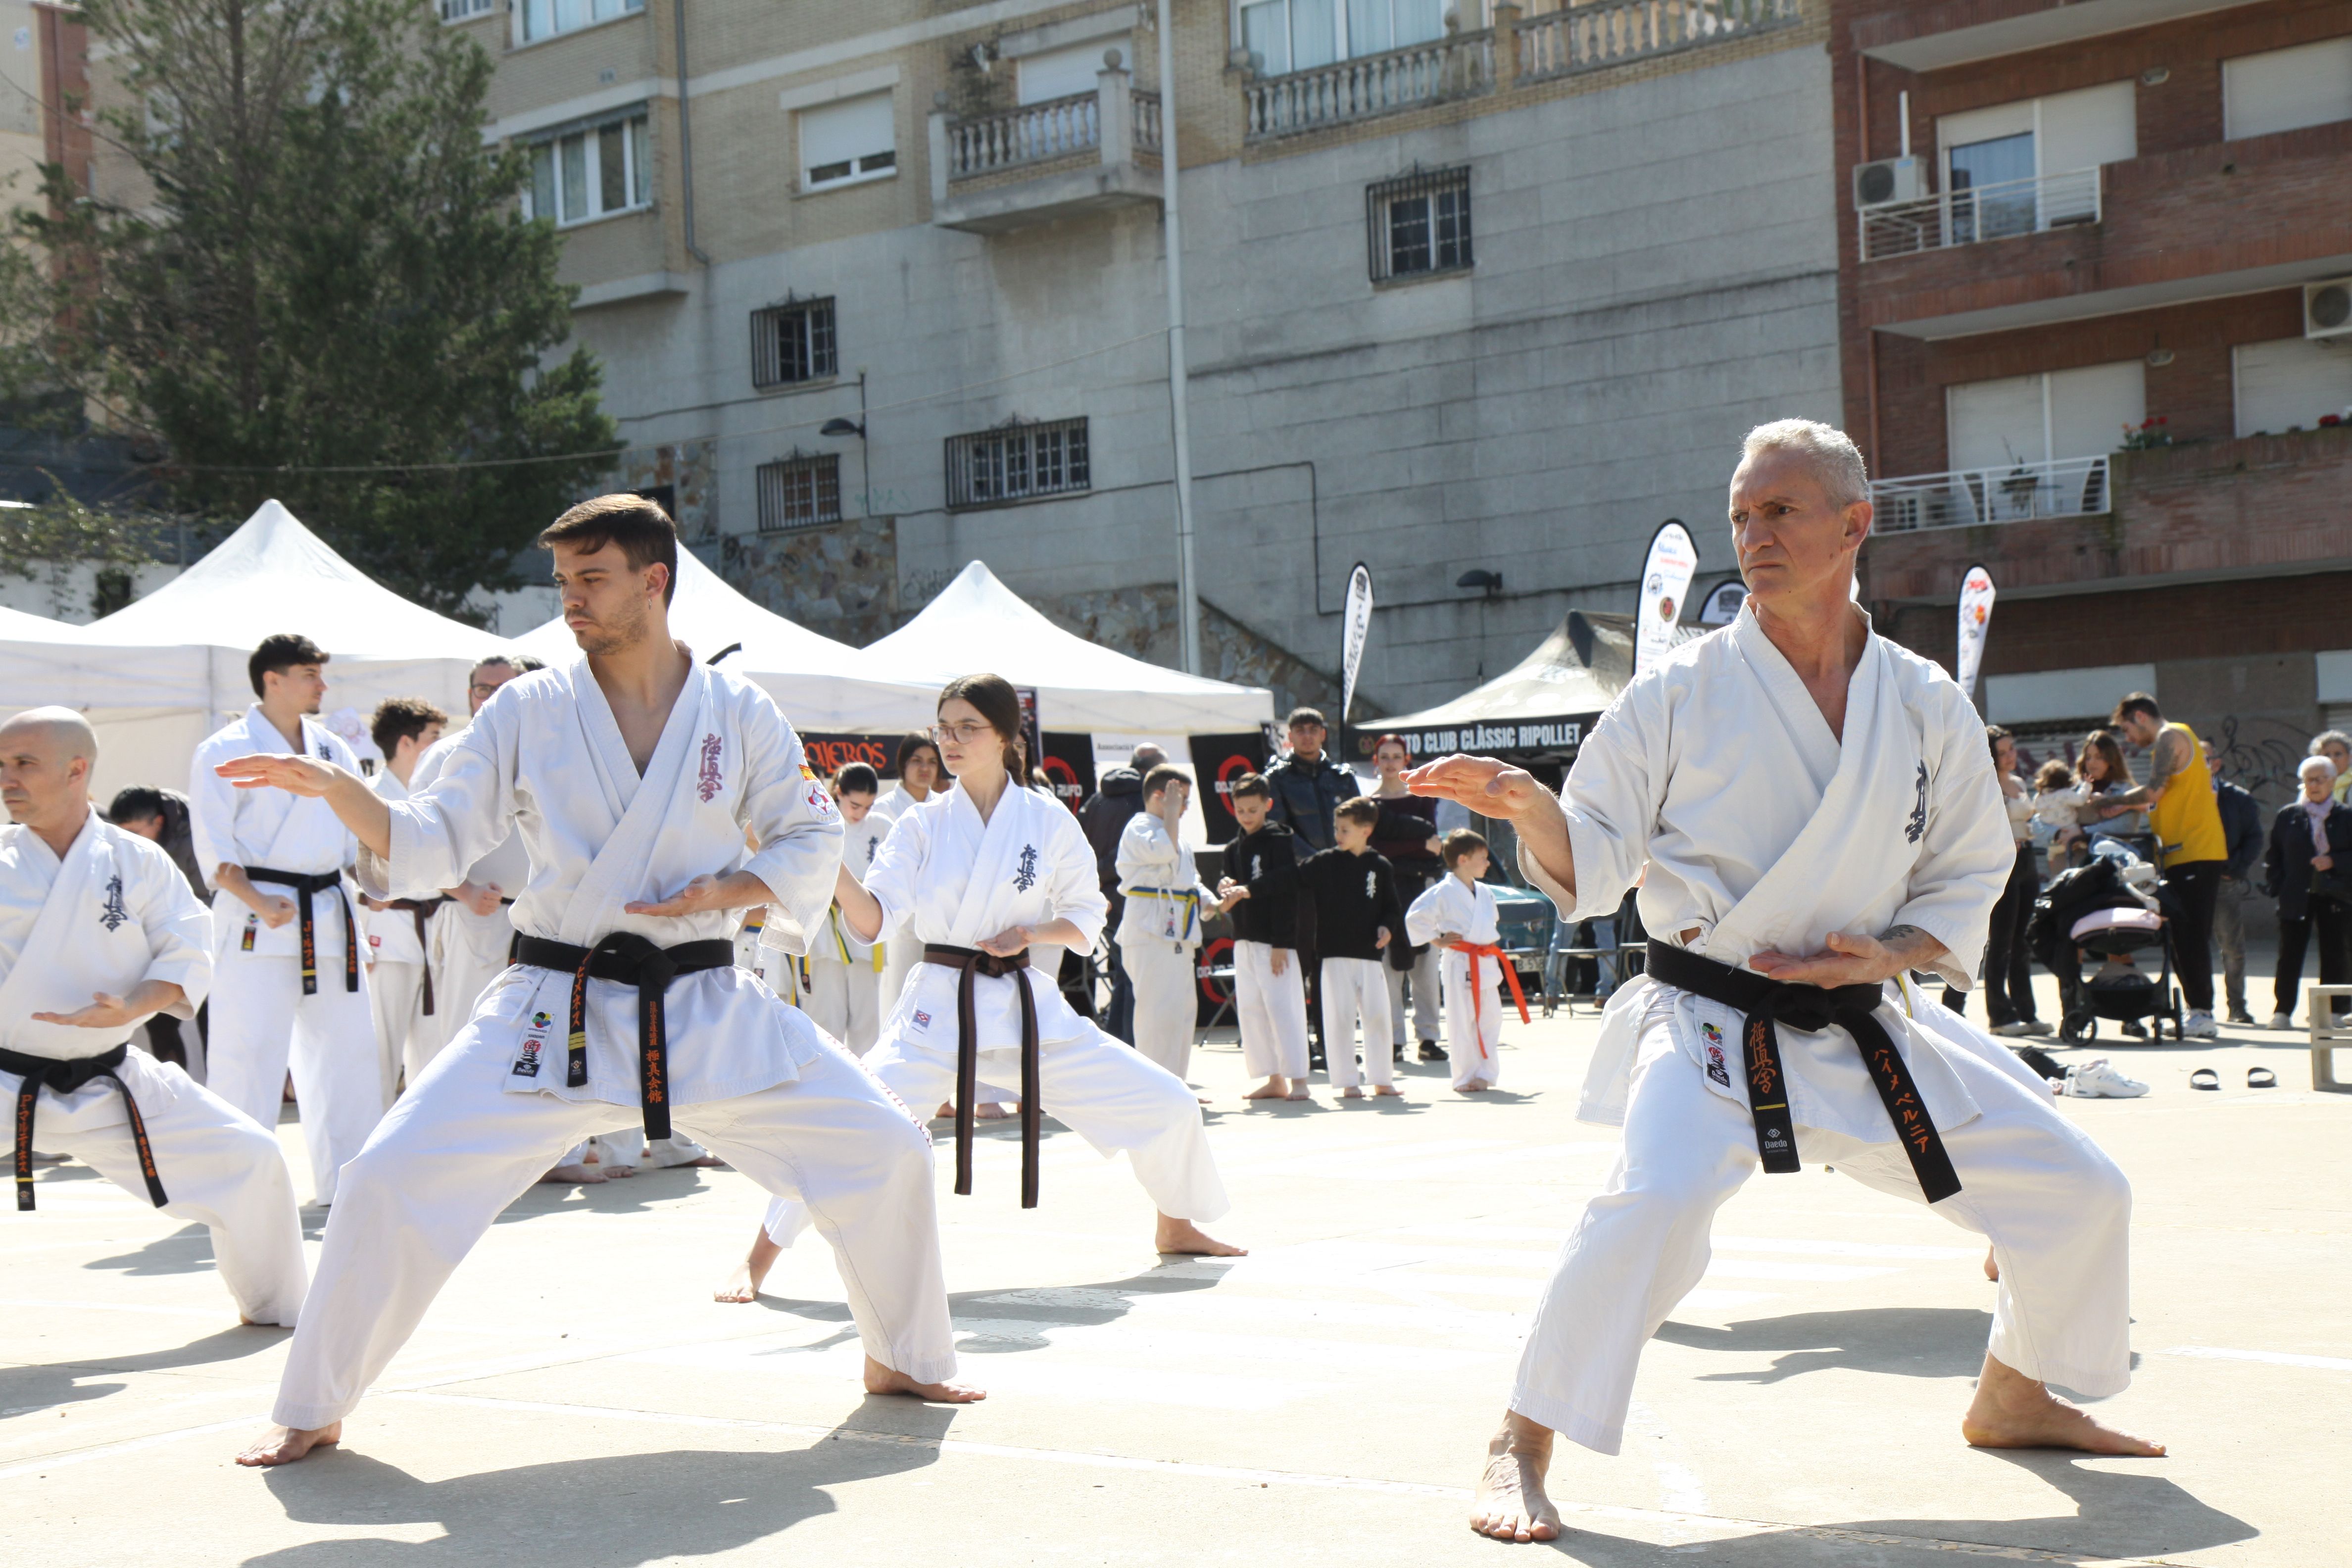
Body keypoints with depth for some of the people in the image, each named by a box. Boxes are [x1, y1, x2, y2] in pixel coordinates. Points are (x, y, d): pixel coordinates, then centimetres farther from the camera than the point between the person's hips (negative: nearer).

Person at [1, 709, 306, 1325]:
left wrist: (129, 1009, -20)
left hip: (109, 1083, 1)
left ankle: (273, 1305, 25)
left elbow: (187, 957, -5)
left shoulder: (137, 861, -4)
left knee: (250, 1158, 1)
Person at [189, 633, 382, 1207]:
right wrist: (259, 904, -20)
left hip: (330, 916, 6)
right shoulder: (225, 750, -5)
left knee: (349, 1045, 9)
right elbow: (213, 848, -9)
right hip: (256, 921, -6)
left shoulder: (333, 749, 14)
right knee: (246, 1051, -9)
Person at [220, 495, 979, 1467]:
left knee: (885, 1153, -2)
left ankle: (901, 1361, 23)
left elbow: (811, 841, 7)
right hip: (555, 1013, -1)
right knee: (393, 1182, -16)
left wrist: (724, 892, -11)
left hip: (706, 1007, 1)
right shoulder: (526, 712, -1)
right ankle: (311, 1412, 4)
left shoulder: (739, 713, 0)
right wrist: (333, 788, -20)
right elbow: (431, 847, -3)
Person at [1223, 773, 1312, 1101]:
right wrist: (1228, 893, -6)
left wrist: (1282, 942, -18)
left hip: (1276, 941, -7)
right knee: (1250, 1010, 8)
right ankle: (1275, 1080, 15)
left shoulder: (1280, 840, -8)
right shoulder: (1234, 849, 13)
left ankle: (1298, 1080, -5)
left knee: (1283, 1007, -9)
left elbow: (1287, 892, -13)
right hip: (1245, 940, 7)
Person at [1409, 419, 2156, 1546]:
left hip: (1867, 1025, 5)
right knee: (1657, 1199, -32)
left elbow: (1968, 879, 9)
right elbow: (1589, 866, -6)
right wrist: (1526, 807, -27)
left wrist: (1889, 956, -9)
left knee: (2075, 1191, 9)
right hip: (1708, 1022, -4)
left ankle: (2013, 1399, 34)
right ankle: (1523, 1447, -17)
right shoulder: (1680, 691, -7)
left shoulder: (1927, 705, 1)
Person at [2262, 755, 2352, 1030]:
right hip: (2297, 896, 0)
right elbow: (2273, 855, 9)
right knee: (2290, 954, -1)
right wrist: (2276, 886, -1)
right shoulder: (2287, 816, 7)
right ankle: (2282, 1011, 2)